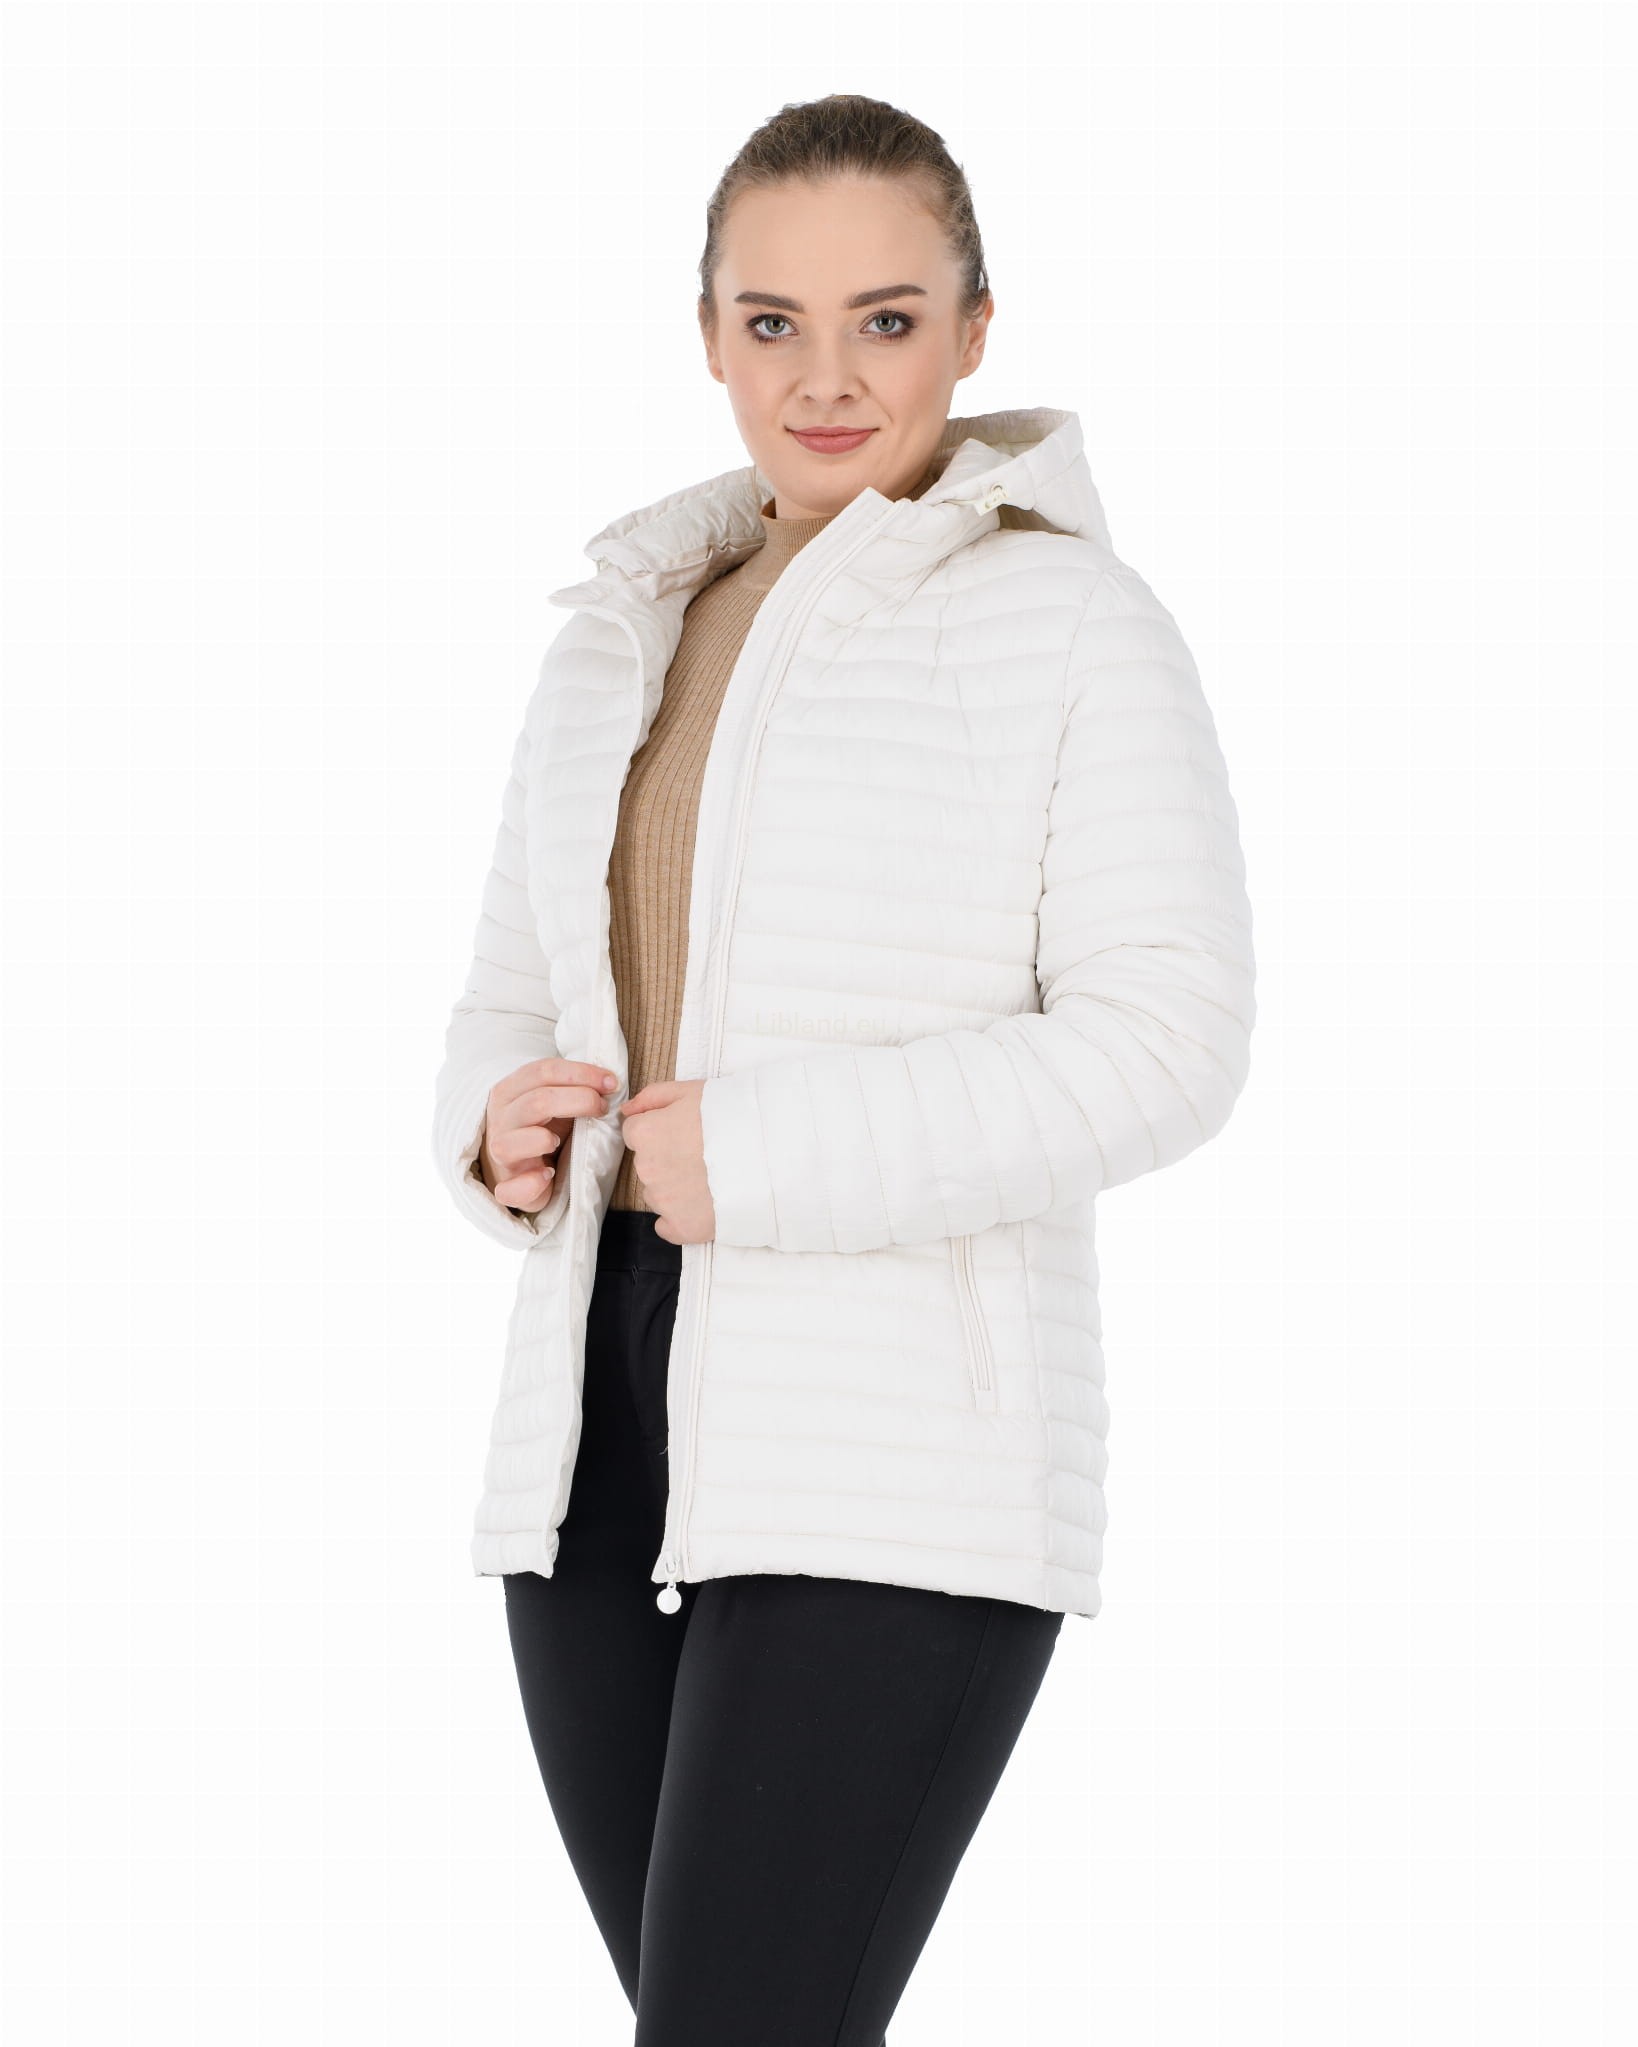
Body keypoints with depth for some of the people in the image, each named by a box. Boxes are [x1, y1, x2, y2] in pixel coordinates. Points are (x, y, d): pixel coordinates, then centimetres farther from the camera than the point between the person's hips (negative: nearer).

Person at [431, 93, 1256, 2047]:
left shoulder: (1075, 624, -4)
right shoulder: (620, 638, 15)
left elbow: (1166, 1045, -11)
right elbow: (513, 994, 20)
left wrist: (772, 1154, -18)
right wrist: (499, 1125, -4)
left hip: (895, 1467, -7)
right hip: (605, 1440, 7)